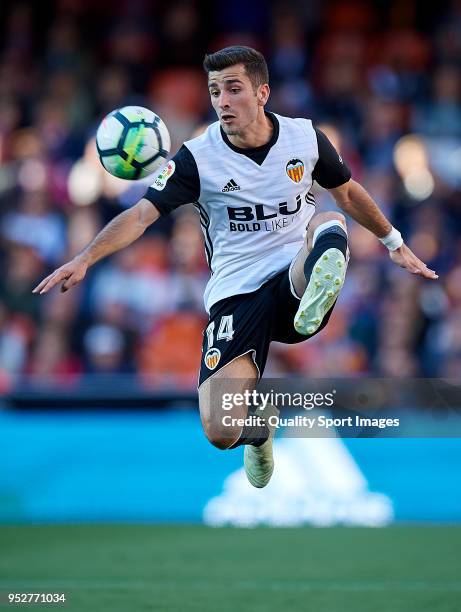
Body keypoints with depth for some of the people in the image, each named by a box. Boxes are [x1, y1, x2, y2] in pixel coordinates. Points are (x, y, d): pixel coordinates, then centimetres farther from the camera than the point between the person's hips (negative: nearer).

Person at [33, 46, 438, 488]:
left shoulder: (305, 138, 2)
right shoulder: (199, 157, -6)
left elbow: (347, 192, 21)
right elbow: (142, 214, -12)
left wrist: (395, 244, 28)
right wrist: (85, 259, -27)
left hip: (296, 280, 1)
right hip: (235, 296, 0)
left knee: (329, 224, -31)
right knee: (221, 431, -14)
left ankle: (316, 300, -61)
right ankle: (259, 428, 22)